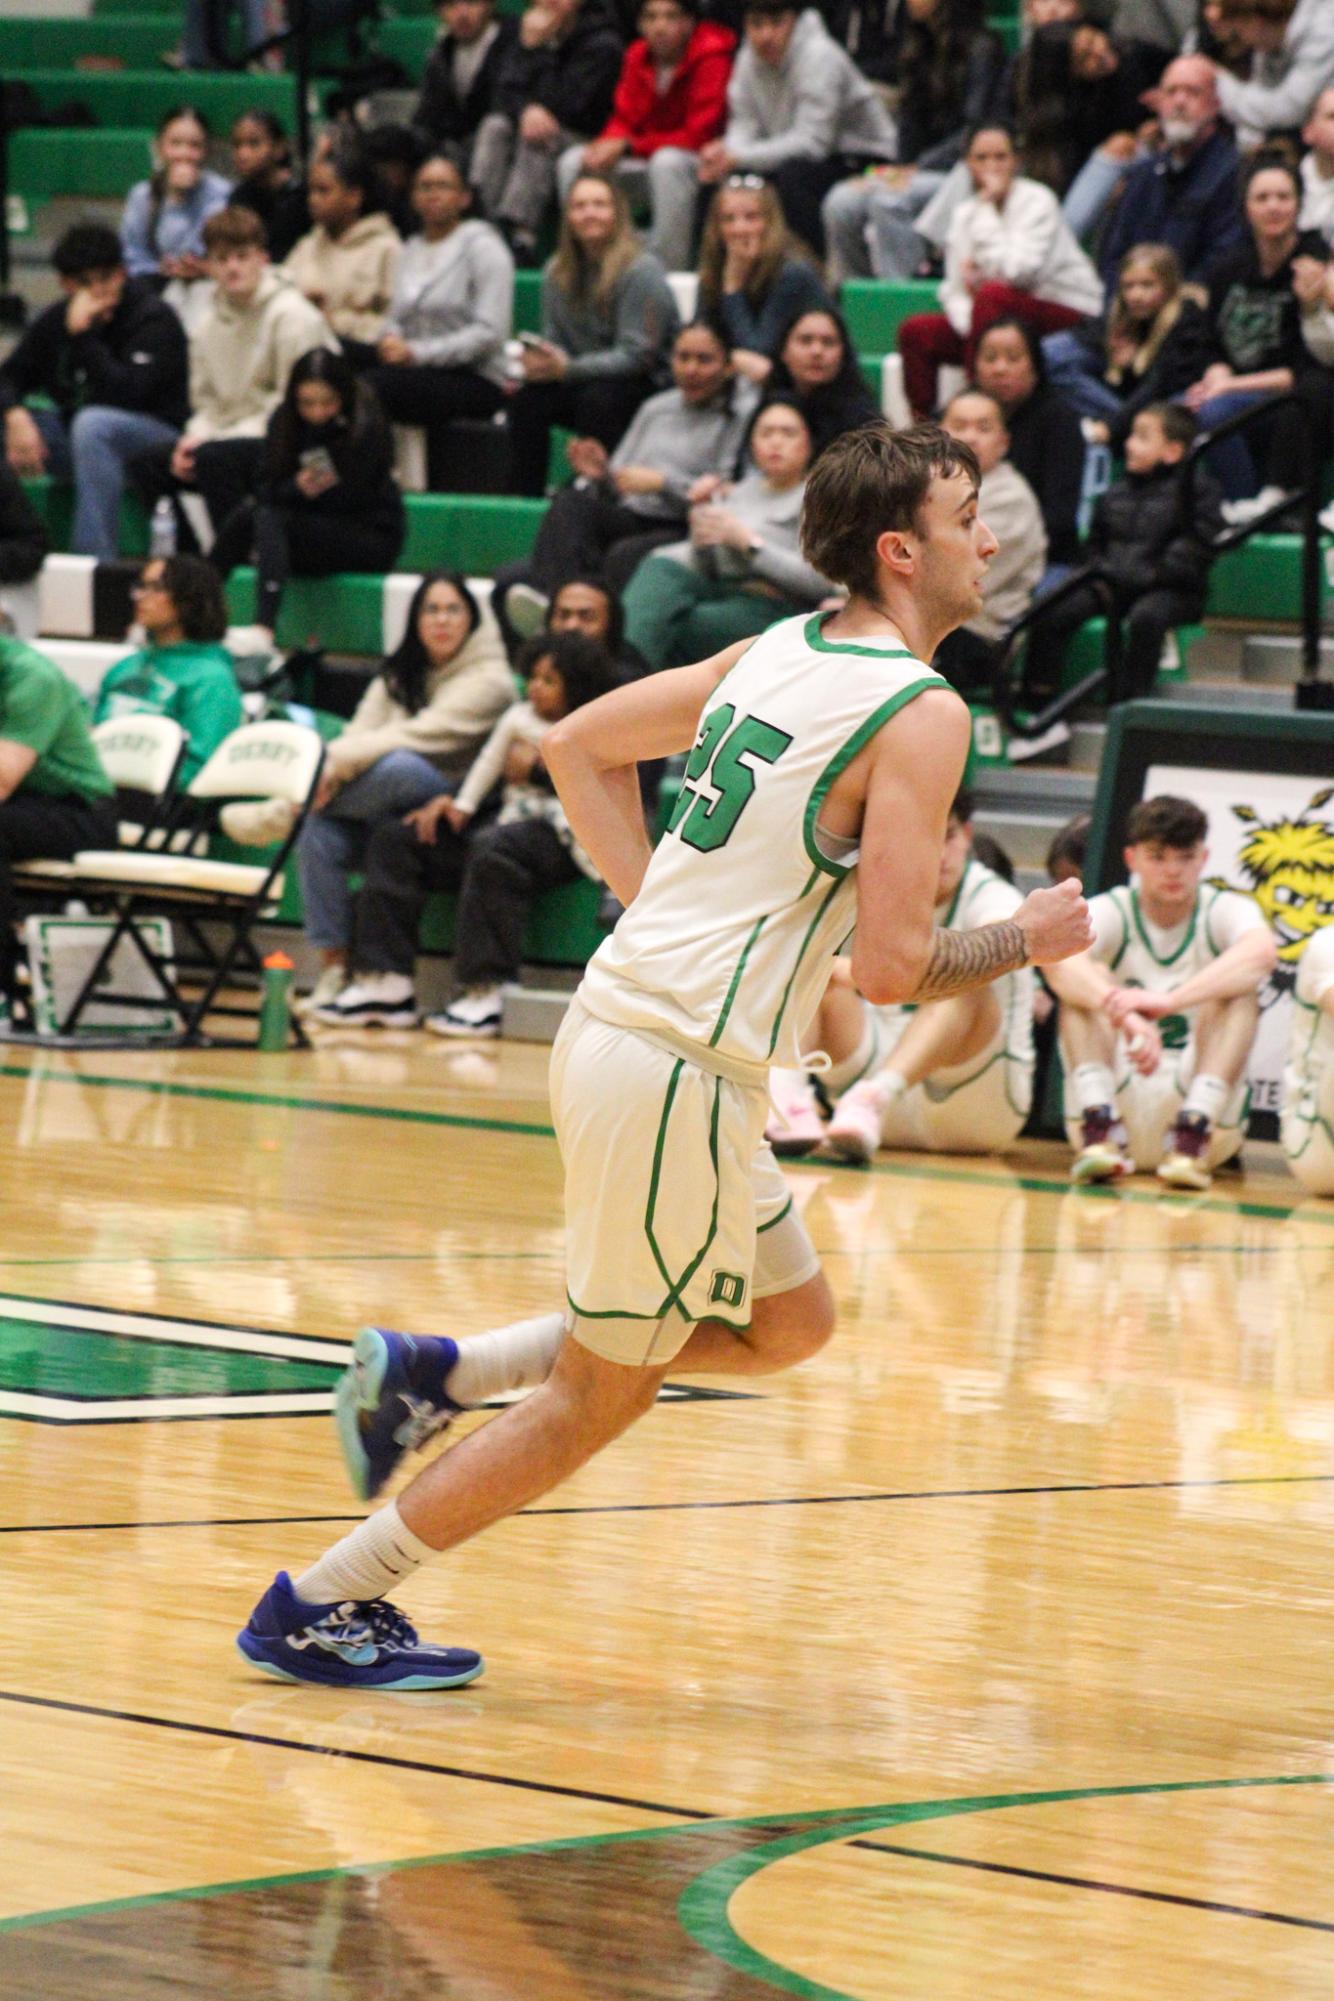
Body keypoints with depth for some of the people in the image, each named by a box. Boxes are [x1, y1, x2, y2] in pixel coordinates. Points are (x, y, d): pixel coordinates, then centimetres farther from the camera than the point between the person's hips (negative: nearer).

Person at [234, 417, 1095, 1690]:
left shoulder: (778, 653, 10)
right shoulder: (921, 714, -15)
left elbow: (578, 745, 19)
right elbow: (892, 967, -18)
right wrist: (1029, 939, -1)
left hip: (619, 1020, 9)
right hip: (680, 1072, -9)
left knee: (789, 1326, 22)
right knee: (599, 1394, 6)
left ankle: (433, 1372, 18)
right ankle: (318, 1610, 12)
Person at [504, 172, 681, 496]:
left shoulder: (642, 271, -15)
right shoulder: (557, 272, 6)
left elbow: (636, 355, -20)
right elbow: (554, 340, 9)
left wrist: (567, 369, -29)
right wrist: (538, 362, -16)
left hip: (648, 384, -5)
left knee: (596, 399, -36)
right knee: (528, 398, -23)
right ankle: (522, 495, -19)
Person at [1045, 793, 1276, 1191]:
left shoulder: (1226, 911, 1)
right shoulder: (1110, 912, 1)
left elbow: (1262, 953, -25)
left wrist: (1170, 1000, -43)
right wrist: (1124, 1014, -45)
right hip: (1118, 1100, 0)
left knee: (1239, 988, -19)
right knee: (1084, 982, -18)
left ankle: (1192, 1138, -36)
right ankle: (1100, 1133, -36)